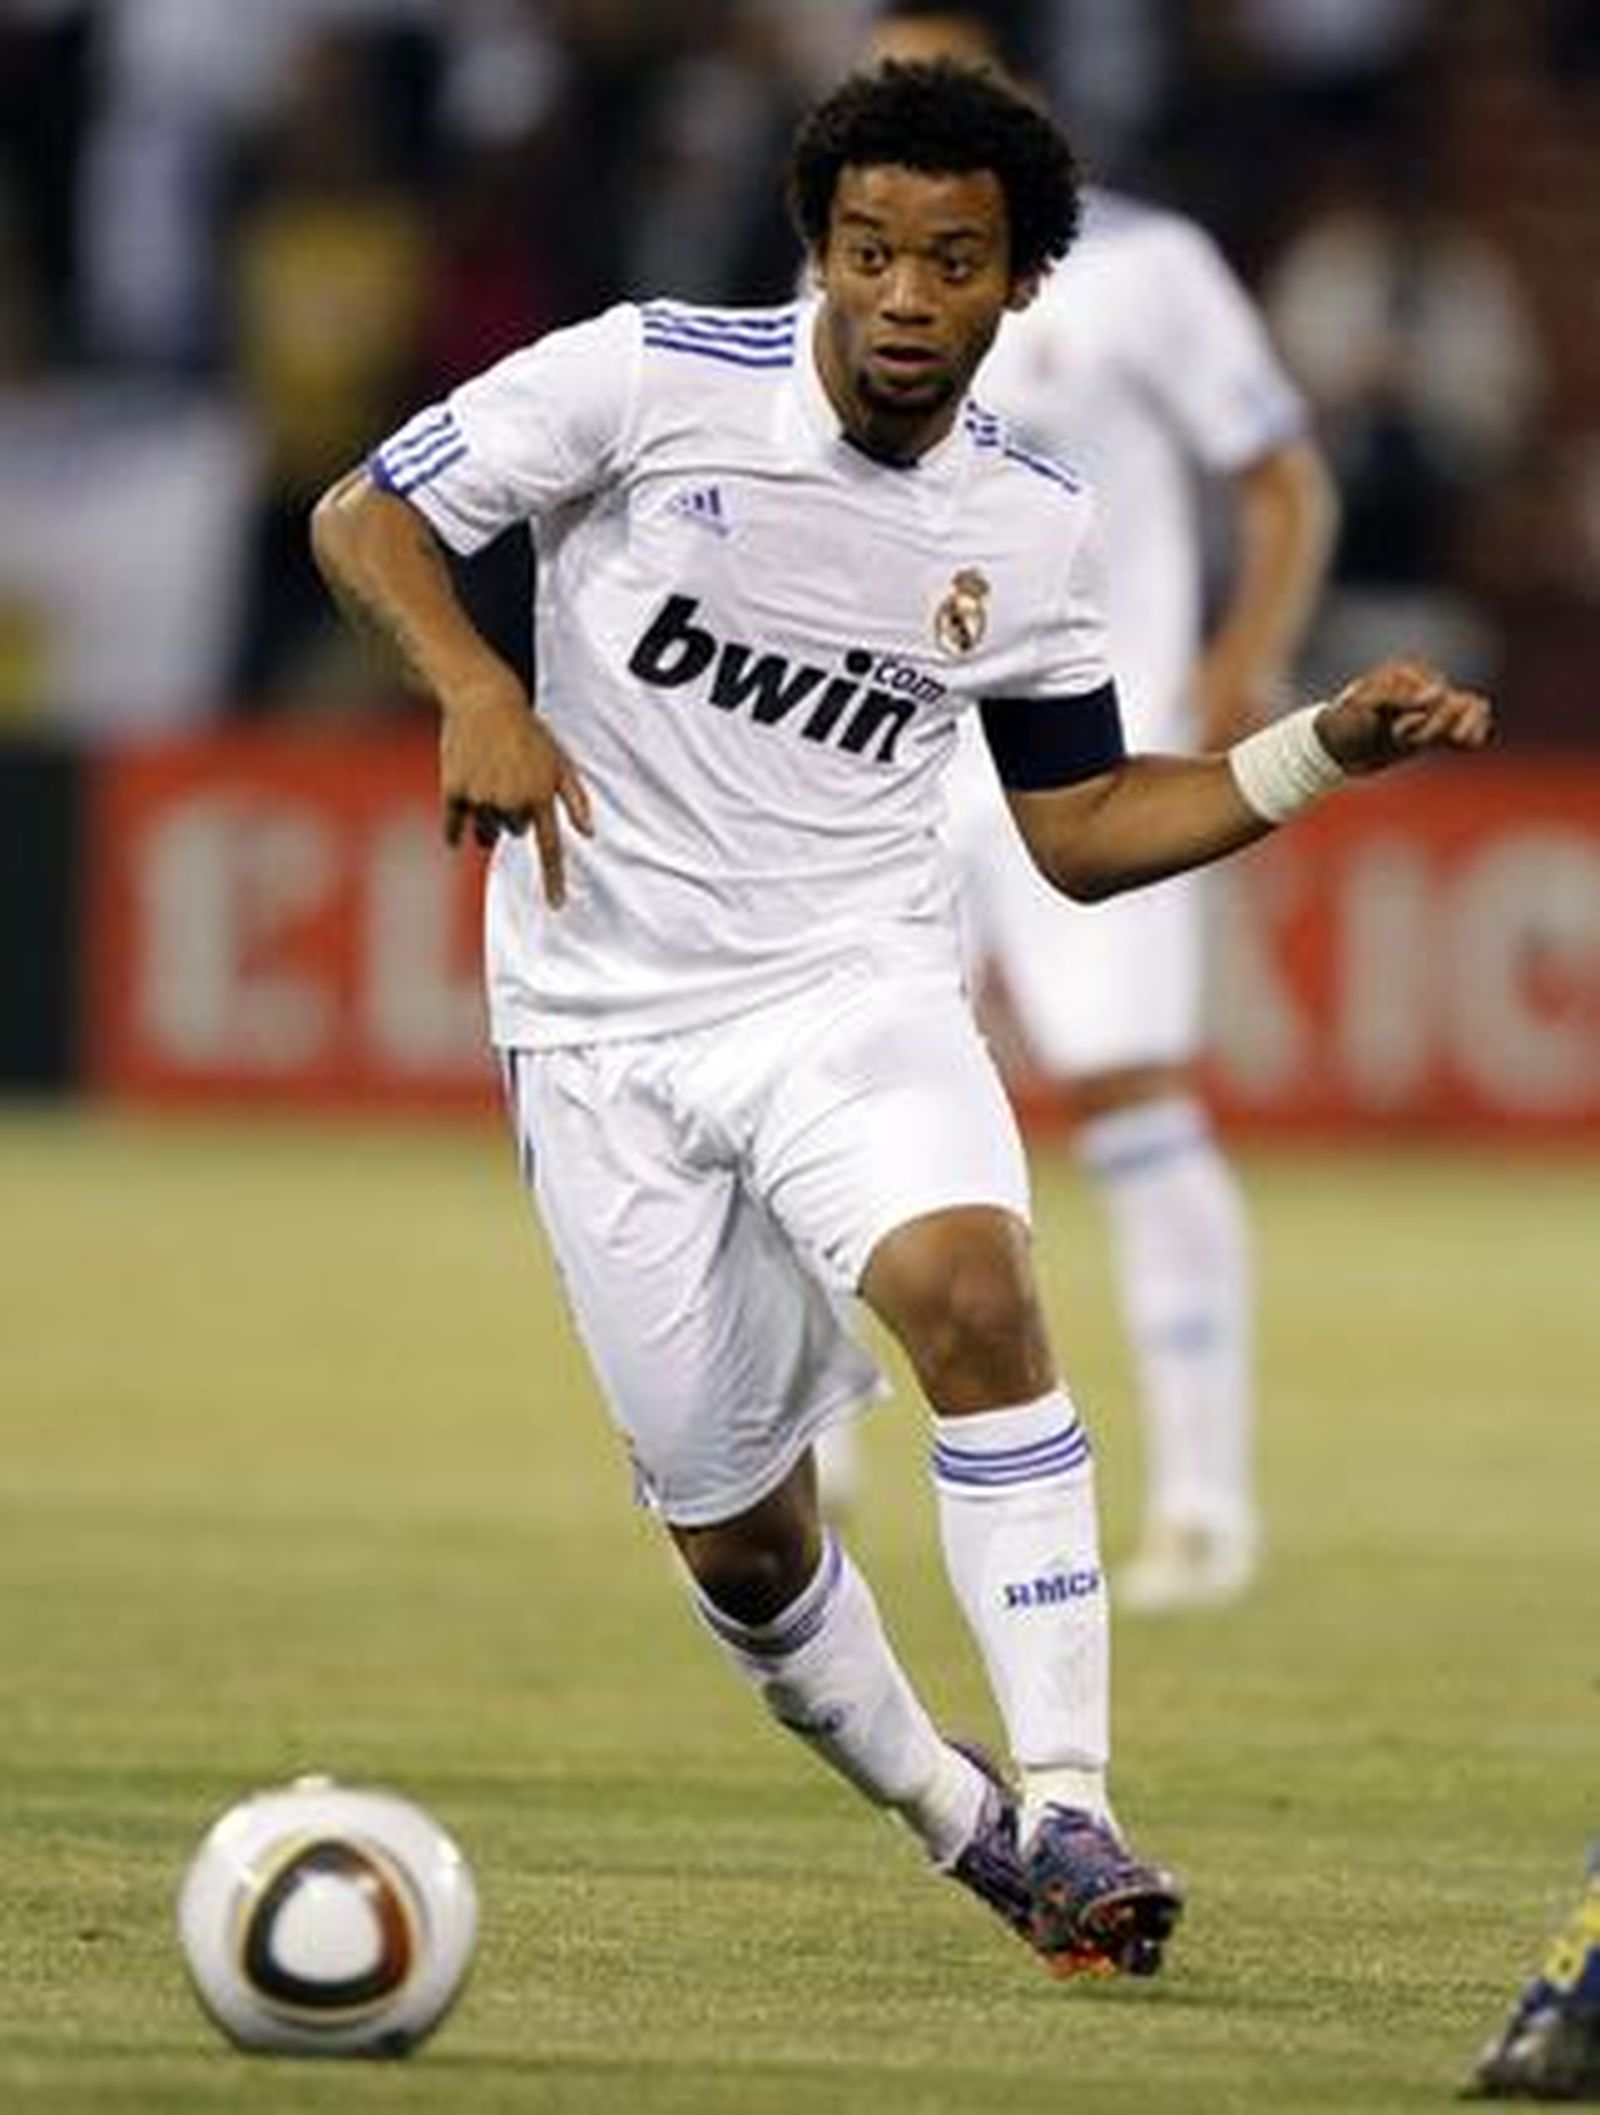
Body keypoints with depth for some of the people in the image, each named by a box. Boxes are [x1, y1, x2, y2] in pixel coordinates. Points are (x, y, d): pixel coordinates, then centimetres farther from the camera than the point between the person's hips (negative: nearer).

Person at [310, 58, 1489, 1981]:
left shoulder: (1027, 526, 3)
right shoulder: (653, 380, -8)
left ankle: (1063, 1812, -29)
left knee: (972, 1286, -31)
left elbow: (1079, 828, 12)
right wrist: (479, 696, -22)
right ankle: (949, 1814, 30)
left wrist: (1326, 750, 1)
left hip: (852, 985, 1)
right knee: (737, 1535, 1)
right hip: (604, 1027, -1)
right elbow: (363, 518, -4)